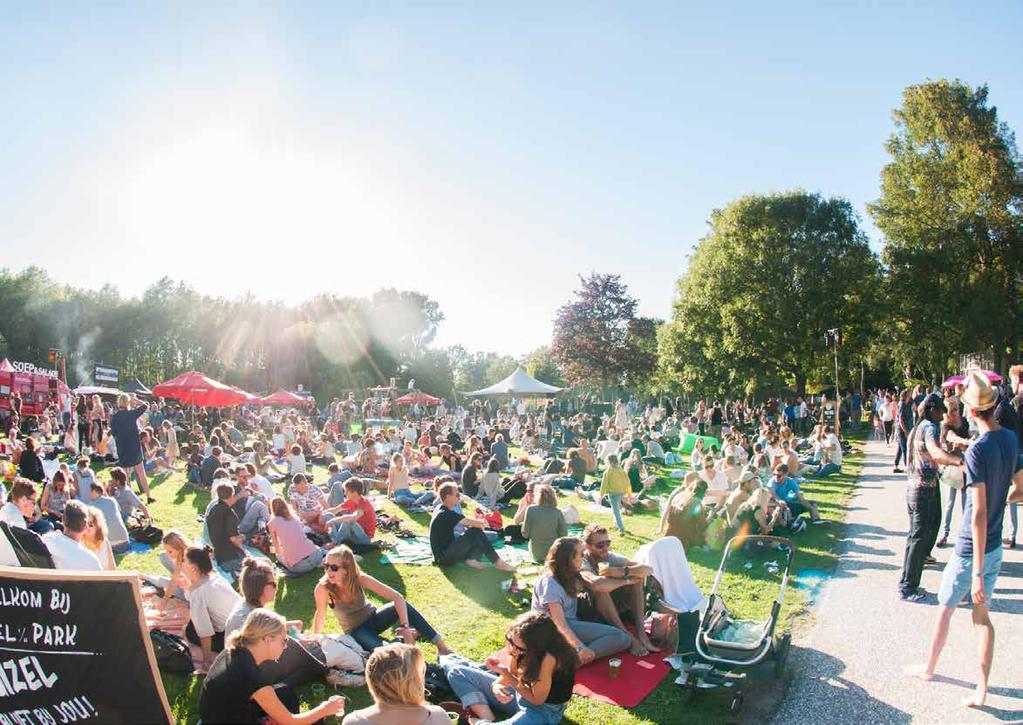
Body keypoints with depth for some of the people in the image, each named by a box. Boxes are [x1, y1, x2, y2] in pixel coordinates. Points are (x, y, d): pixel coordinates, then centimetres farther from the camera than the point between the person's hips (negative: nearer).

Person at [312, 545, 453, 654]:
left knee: (402, 606, -31)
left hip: (373, 618, 1)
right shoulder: (323, 588, -29)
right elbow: (320, 616, -10)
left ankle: (441, 645, -16)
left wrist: (405, 627, -37)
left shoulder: (360, 579, -25)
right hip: (356, 631, -1)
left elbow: (397, 598, -28)